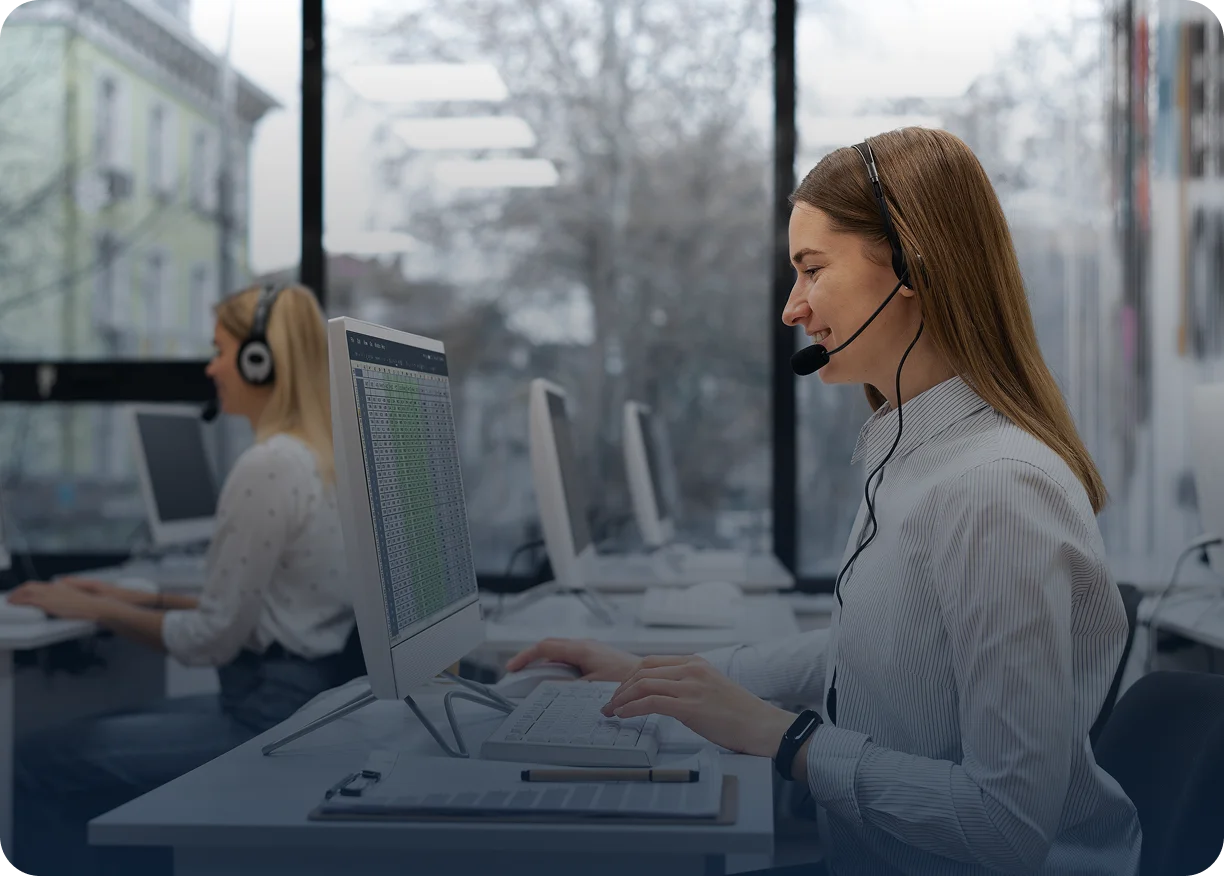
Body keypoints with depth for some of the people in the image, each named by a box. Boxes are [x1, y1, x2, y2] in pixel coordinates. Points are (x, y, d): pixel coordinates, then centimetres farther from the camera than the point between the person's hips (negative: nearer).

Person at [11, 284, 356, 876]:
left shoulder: (267, 466, -20)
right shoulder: (326, 455, 9)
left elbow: (212, 639, -17)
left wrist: (94, 609, -4)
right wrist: (144, 599, 12)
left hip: (274, 717, -10)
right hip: (316, 700, 10)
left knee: (40, 765, 1)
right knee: (108, 732, 24)